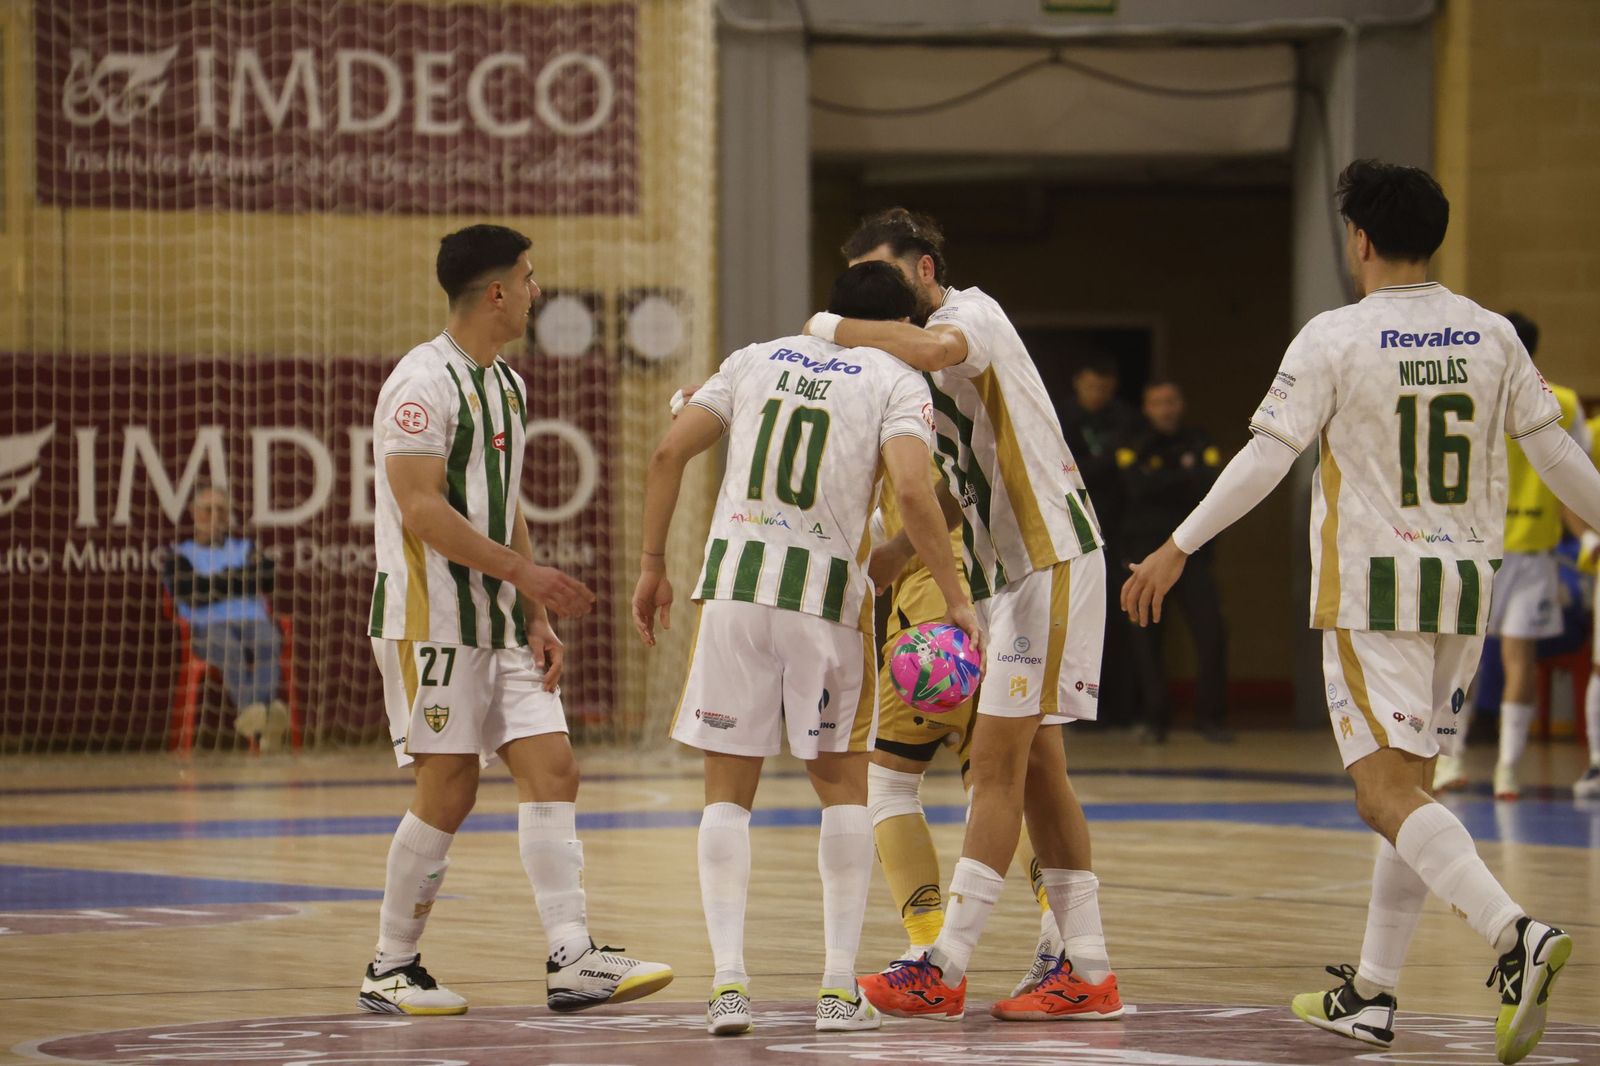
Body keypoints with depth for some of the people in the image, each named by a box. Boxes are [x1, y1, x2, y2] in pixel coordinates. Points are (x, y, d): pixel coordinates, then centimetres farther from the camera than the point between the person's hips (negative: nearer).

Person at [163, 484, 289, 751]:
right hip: (208, 626, -2)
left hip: (254, 622, 2)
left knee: (268, 645, -36)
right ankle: (251, 710, -65)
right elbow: (197, 594, -1)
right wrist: (244, 581, 6)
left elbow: (267, 580, 9)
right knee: (230, 648, -40)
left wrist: (224, 581, 1)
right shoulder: (180, 556, 20)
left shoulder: (245, 548, 30)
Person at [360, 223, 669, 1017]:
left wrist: (537, 620, 12)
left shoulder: (506, 385, 16)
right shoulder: (424, 383, -14)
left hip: (498, 622, 9)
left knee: (551, 770, -1)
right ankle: (389, 968, 7)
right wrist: (525, 572, -21)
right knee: (449, 790, -6)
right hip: (432, 618, -9)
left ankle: (572, 960, -5)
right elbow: (422, 510, -20)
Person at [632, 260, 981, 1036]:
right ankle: (840, 987, 9)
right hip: (828, 593, -2)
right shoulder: (896, 381, 4)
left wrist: (652, 565, 15)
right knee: (842, 784, 13)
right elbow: (912, 490, -13)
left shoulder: (758, 359, 15)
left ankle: (728, 982, -1)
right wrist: (955, 600, -9)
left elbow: (668, 453, 8)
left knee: (728, 790, 8)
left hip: (735, 580, 2)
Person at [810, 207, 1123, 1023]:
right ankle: (1087, 972, 11)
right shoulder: (918, 360, 18)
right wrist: (896, 551, 8)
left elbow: (929, 349, -36)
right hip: (1008, 569, 10)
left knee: (998, 762, -10)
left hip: (1050, 561, -10)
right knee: (1034, 766, 8)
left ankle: (942, 971, -11)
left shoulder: (973, 314, -10)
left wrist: (831, 327, -23)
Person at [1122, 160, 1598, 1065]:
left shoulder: (1336, 338, -8)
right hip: (1466, 584, 6)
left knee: (1388, 793, -9)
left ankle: (1517, 933, -30)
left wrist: (1178, 548, -3)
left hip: (1374, 587, -6)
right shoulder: (1491, 335, 5)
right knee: (1408, 788, 14)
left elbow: (1267, 457, -10)